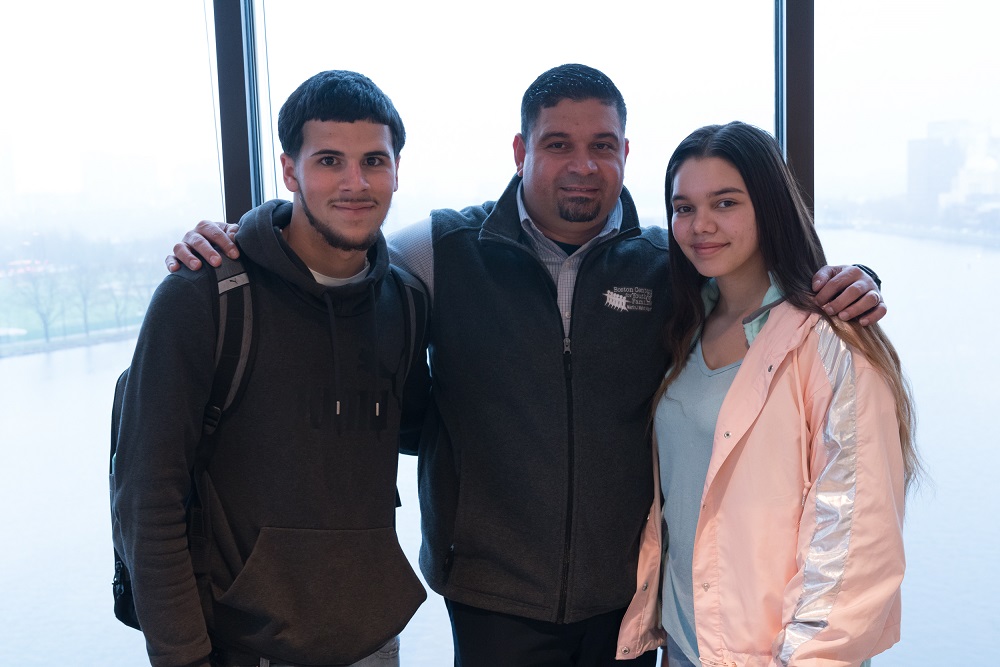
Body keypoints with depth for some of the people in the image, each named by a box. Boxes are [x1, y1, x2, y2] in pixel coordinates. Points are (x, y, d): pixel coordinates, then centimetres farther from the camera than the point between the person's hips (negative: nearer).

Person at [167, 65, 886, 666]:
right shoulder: (445, 250, -6)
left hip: (627, 589, 2)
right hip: (492, 592, -1)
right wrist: (224, 247, -10)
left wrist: (843, 286, -9)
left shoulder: (670, 264, -2)